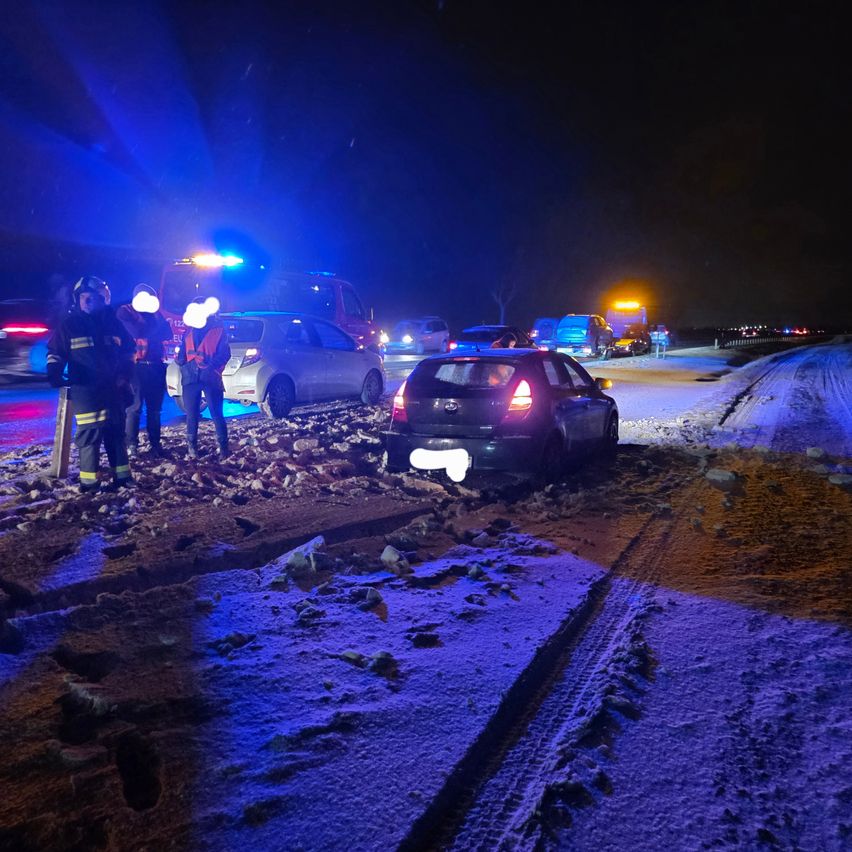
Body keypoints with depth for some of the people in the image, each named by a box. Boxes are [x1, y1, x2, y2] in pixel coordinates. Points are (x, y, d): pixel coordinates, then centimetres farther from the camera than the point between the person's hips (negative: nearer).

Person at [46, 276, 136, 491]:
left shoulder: (112, 322, 7)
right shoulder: (68, 324, 1)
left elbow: (128, 350, 15)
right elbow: (55, 353, 5)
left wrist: (124, 375, 5)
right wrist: (54, 374, -11)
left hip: (112, 388, 3)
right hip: (84, 389, -3)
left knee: (116, 433, 11)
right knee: (89, 434, -6)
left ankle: (122, 475, 20)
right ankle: (89, 481, 1)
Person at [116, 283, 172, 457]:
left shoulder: (154, 313, 17)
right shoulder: (125, 312, 1)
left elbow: (167, 334, 6)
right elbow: (138, 332, -16)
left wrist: (157, 314, -2)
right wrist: (154, 322, -3)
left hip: (156, 366, 5)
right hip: (136, 366, -5)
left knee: (155, 407, 6)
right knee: (134, 407, -6)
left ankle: (155, 443, 10)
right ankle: (131, 444, -3)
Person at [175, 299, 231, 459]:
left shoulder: (219, 330, 7)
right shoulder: (189, 332, 20)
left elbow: (224, 354, -1)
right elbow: (182, 354, 21)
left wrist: (211, 364, -16)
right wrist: (182, 362, -1)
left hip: (210, 377, -4)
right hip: (191, 377, 4)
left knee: (217, 414, -5)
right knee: (191, 415, 5)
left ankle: (223, 448, 1)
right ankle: (192, 447, 14)